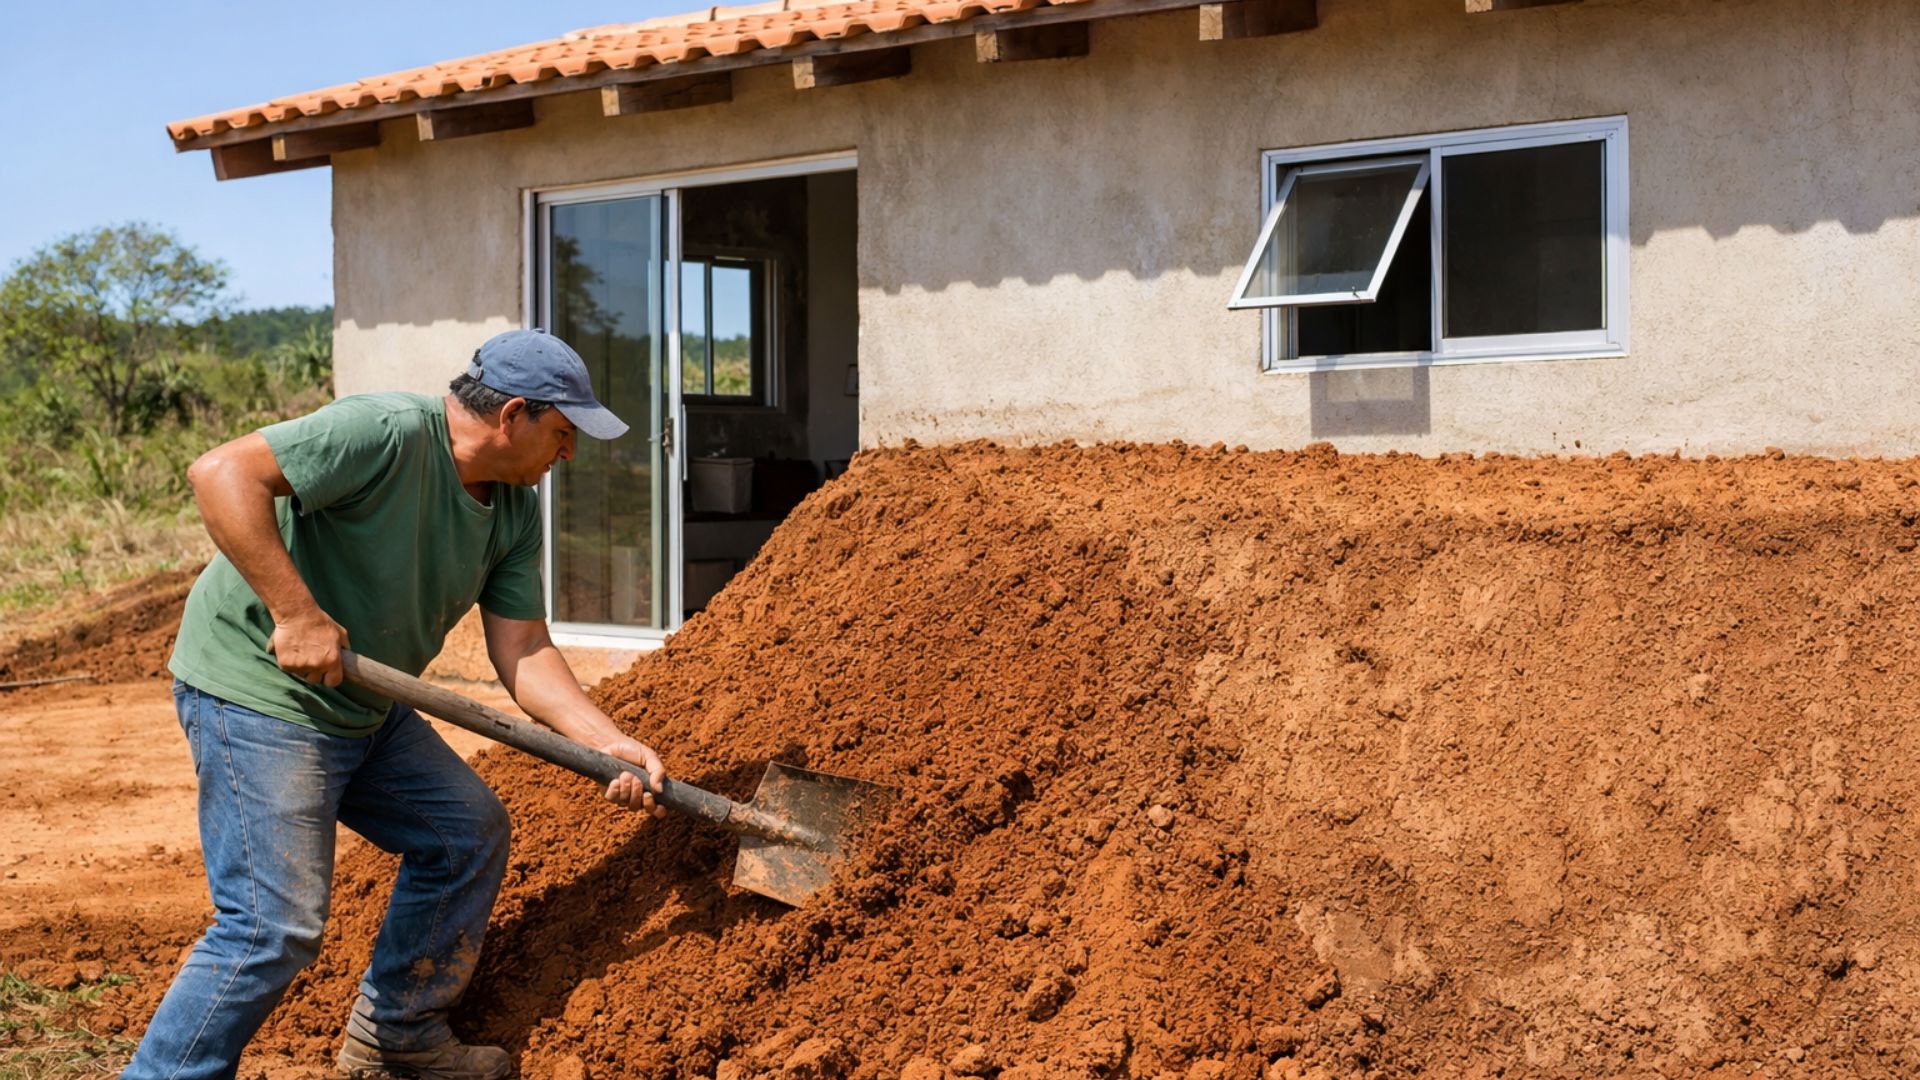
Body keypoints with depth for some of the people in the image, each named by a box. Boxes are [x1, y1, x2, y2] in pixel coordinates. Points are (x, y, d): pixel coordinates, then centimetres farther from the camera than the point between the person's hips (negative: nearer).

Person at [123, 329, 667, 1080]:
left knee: (468, 833, 15)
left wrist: (612, 745, -13)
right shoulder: (386, 434, -23)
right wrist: (295, 614, -31)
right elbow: (223, 473, -30)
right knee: (275, 926, -13)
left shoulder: (514, 512, 3)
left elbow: (524, 653, 0)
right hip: (259, 690, -9)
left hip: (367, 706, 10)